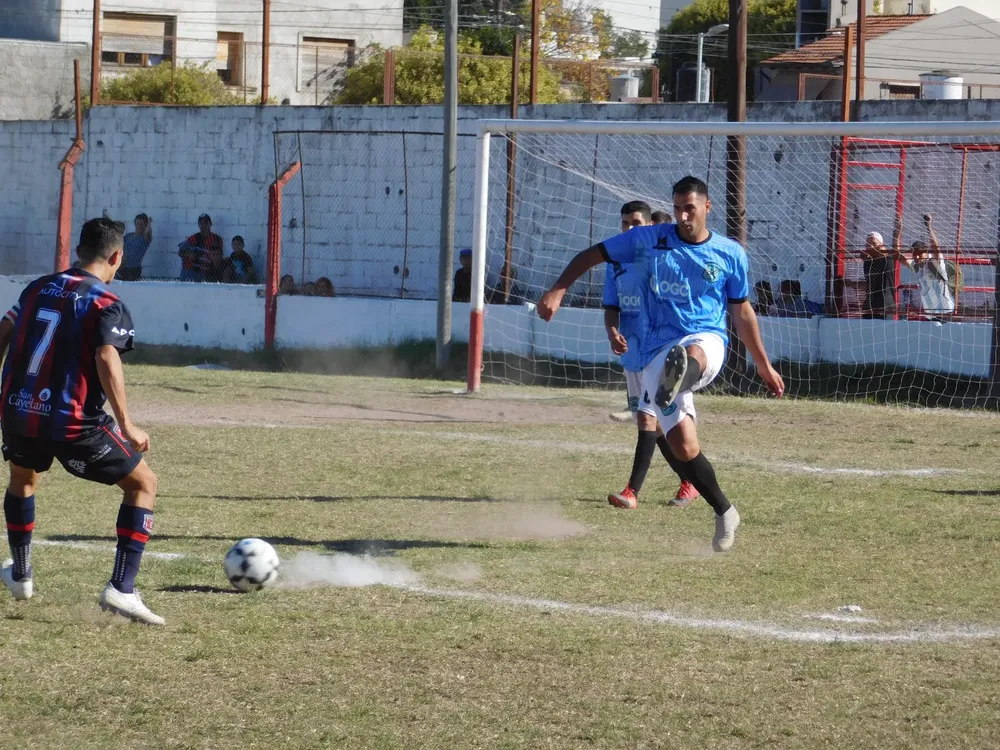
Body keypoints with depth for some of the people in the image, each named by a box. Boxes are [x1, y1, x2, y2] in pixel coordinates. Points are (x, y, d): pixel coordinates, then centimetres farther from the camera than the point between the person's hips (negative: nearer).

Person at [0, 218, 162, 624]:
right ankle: (121, 588, -3)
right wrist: (126, 427, -19)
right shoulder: (107, 305, -8)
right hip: (74, 423, -6)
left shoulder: (38, 288, 11)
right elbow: (106, 360, -22)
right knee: (143, 483, 10)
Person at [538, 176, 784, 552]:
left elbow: (742, 312, 19)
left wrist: (764, 365, 24)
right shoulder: (648, 240, 6)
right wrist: (558, 290, -2)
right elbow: (591, 255, 13)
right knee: (682, 445, -11)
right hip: (658, 352, 1)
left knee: (692, 355, -41)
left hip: (706, 341, -1)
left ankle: (679, 378, -77)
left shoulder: (730, 254, 8)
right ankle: (724, 513, 6)